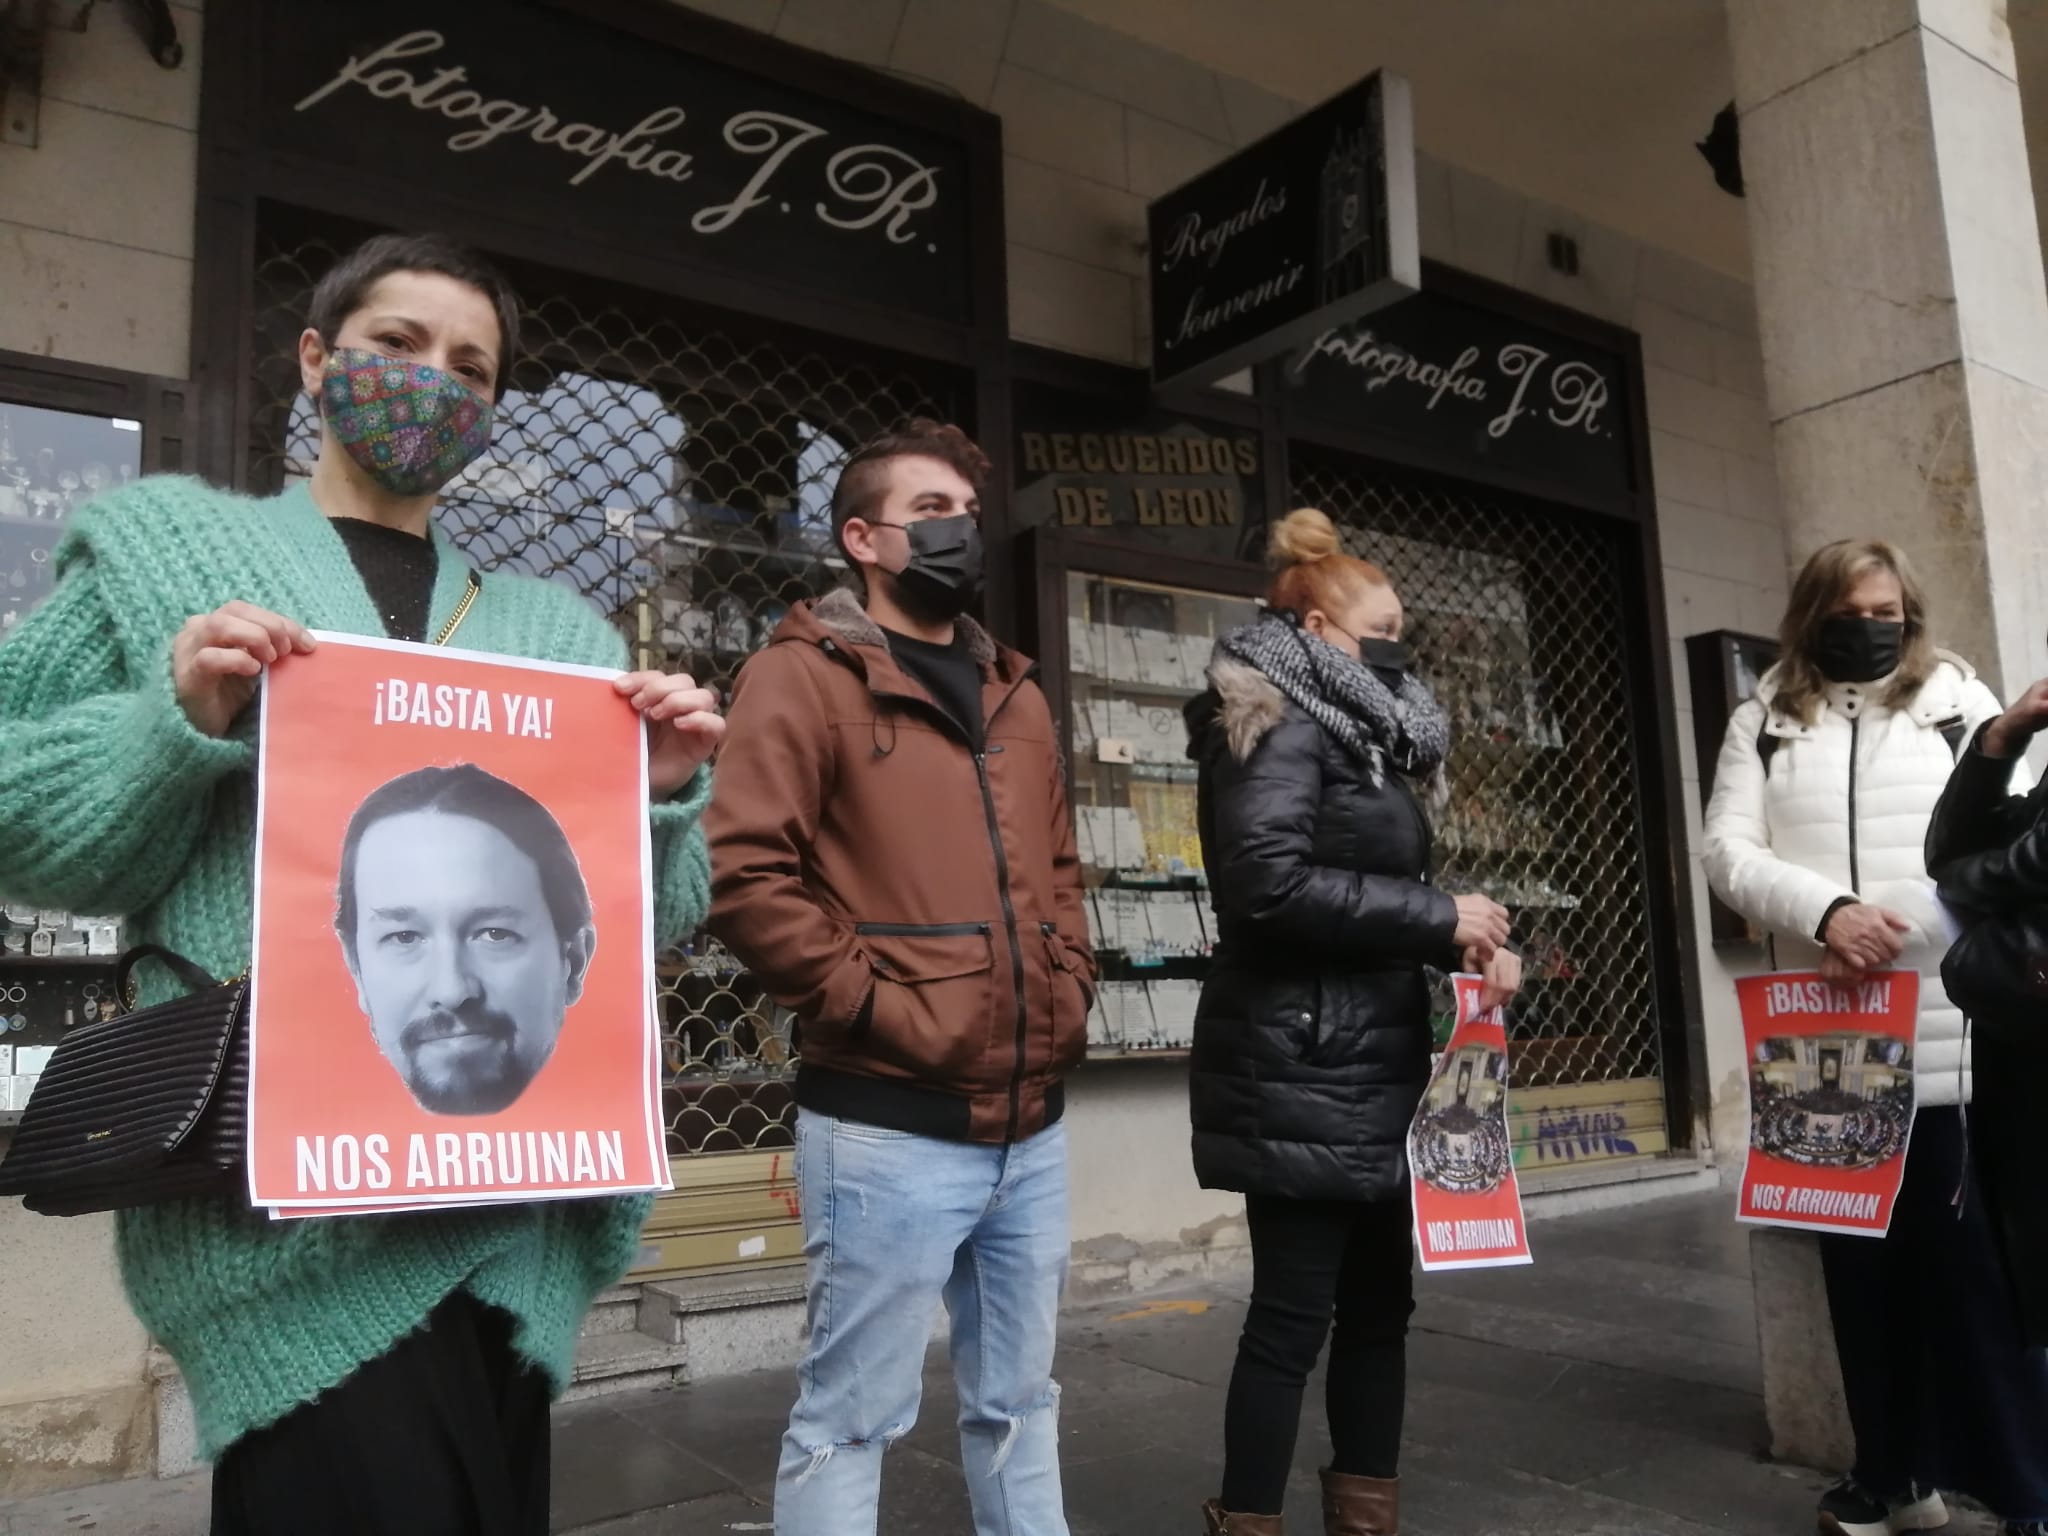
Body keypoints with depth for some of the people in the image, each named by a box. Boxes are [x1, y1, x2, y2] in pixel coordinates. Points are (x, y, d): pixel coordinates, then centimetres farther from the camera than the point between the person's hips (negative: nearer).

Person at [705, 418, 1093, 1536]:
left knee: (1018, 1402, 20)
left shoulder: (1015, 695, 17)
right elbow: (748, 879, -16)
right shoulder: (805, 676, -6)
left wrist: (1070, 988, 9)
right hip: (891, 1128, -7)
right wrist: (878, 1005, -16)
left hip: (1032, 1125, 7)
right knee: (853, 1417, 6)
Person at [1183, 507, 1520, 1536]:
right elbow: (1270, 883, -25)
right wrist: (1440, 919, -18)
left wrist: (1467, 943, 1)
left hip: (1364, 1068, 10)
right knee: (1293, 1314, -3)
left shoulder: (1352, 735, 19)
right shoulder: (1278, 729, -11)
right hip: (1300, 1072, -10)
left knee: (1379, 1300, 15)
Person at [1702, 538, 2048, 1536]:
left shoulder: (1962, 703, 9)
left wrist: (1899, 928, -14)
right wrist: (1826, 913, -17)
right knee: (1859, 1254, 9)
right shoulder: (1763, 724, 11)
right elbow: (1729, 852, 1)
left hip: (1948, 1029, -1)